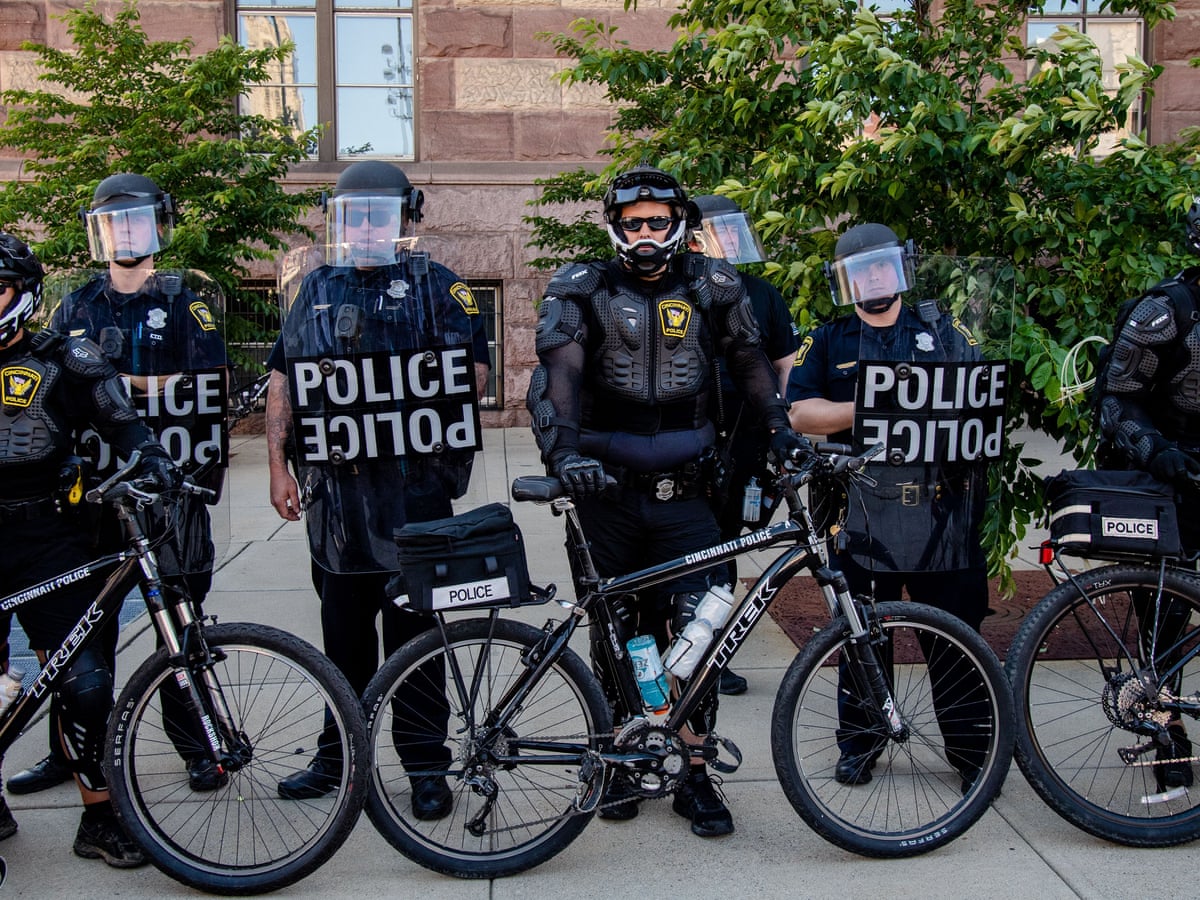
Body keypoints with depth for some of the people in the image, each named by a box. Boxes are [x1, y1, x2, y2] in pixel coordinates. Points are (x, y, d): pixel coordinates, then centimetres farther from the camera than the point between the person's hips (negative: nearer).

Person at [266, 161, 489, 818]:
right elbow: (282, 379, 14)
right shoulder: (317, 289, 15)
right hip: (334, 492, 4)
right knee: (343, 633, 13)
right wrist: (278, 464, 6)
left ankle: (427, 766, 12)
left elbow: (474, 370, -2)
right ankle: (339, 755, 27)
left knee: (413, 632, 1)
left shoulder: (436, 287, 4)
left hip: (412, 489, -4)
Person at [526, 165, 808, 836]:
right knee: (615, 632, 9)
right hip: (607, 493, -1)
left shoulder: (712, 287, 7)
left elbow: (749, 359, 15)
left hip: (683, 496, 1)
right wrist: (563, 446, -30)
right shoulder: (584, 290, 0)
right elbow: (559, 370, -14)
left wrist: (782, 427, 1)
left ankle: (695, 774, 11)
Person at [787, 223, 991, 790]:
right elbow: (800, 412, -1)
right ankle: (858, 744, 22)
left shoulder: (943, 333, 13)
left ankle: (971, 748, 16)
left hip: (942, 510, 1)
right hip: (864, 512, 0)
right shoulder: (829, 342, 10)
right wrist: (861, 411, -16)